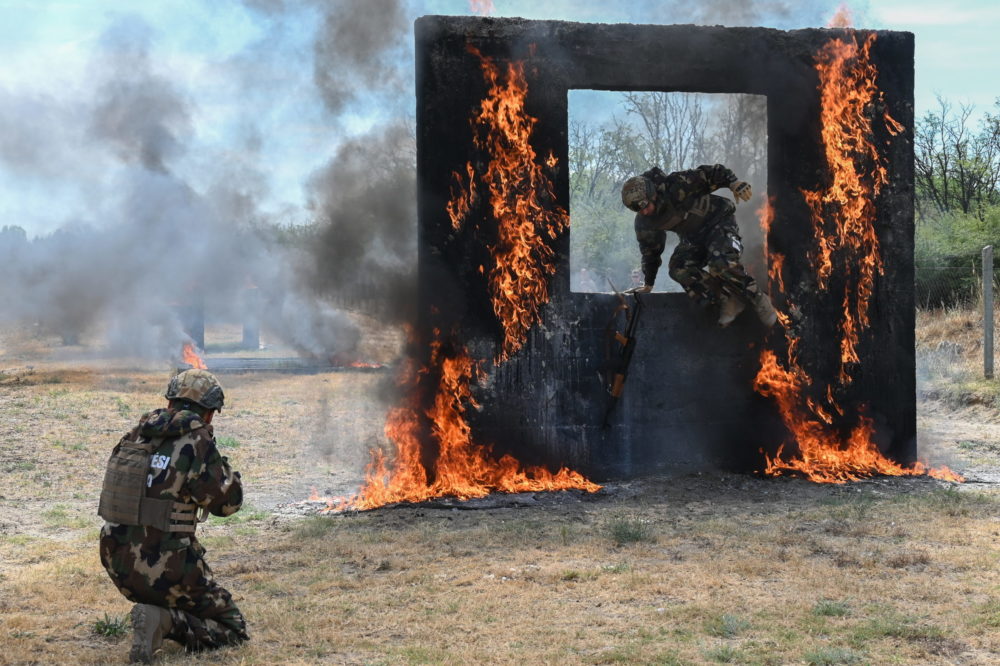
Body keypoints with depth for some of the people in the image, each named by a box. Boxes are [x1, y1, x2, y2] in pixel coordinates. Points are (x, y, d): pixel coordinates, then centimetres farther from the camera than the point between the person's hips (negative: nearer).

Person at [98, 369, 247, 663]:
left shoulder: (135, 436, 5)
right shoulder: (197, 442, -13)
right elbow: (227, 501, -9)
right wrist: (223, 466, 11)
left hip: (117, 563, 7)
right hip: (165, 569, -7)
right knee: (232, 628, 6)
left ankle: (159, 618, 10)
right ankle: (166, 622, -15)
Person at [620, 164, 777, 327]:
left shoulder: (676, 187, -25)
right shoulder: (644, 223, -6)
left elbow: (710, 173, -21)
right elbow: (650, 251, 9)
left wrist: (733, 182, -36)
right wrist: (648, 284, 15)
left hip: (718, 221, -6)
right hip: (694, 239, 6)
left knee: (720, 263, -33)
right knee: (678, 268, -22)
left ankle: (759, 300, -16)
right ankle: (728, 301, -21)